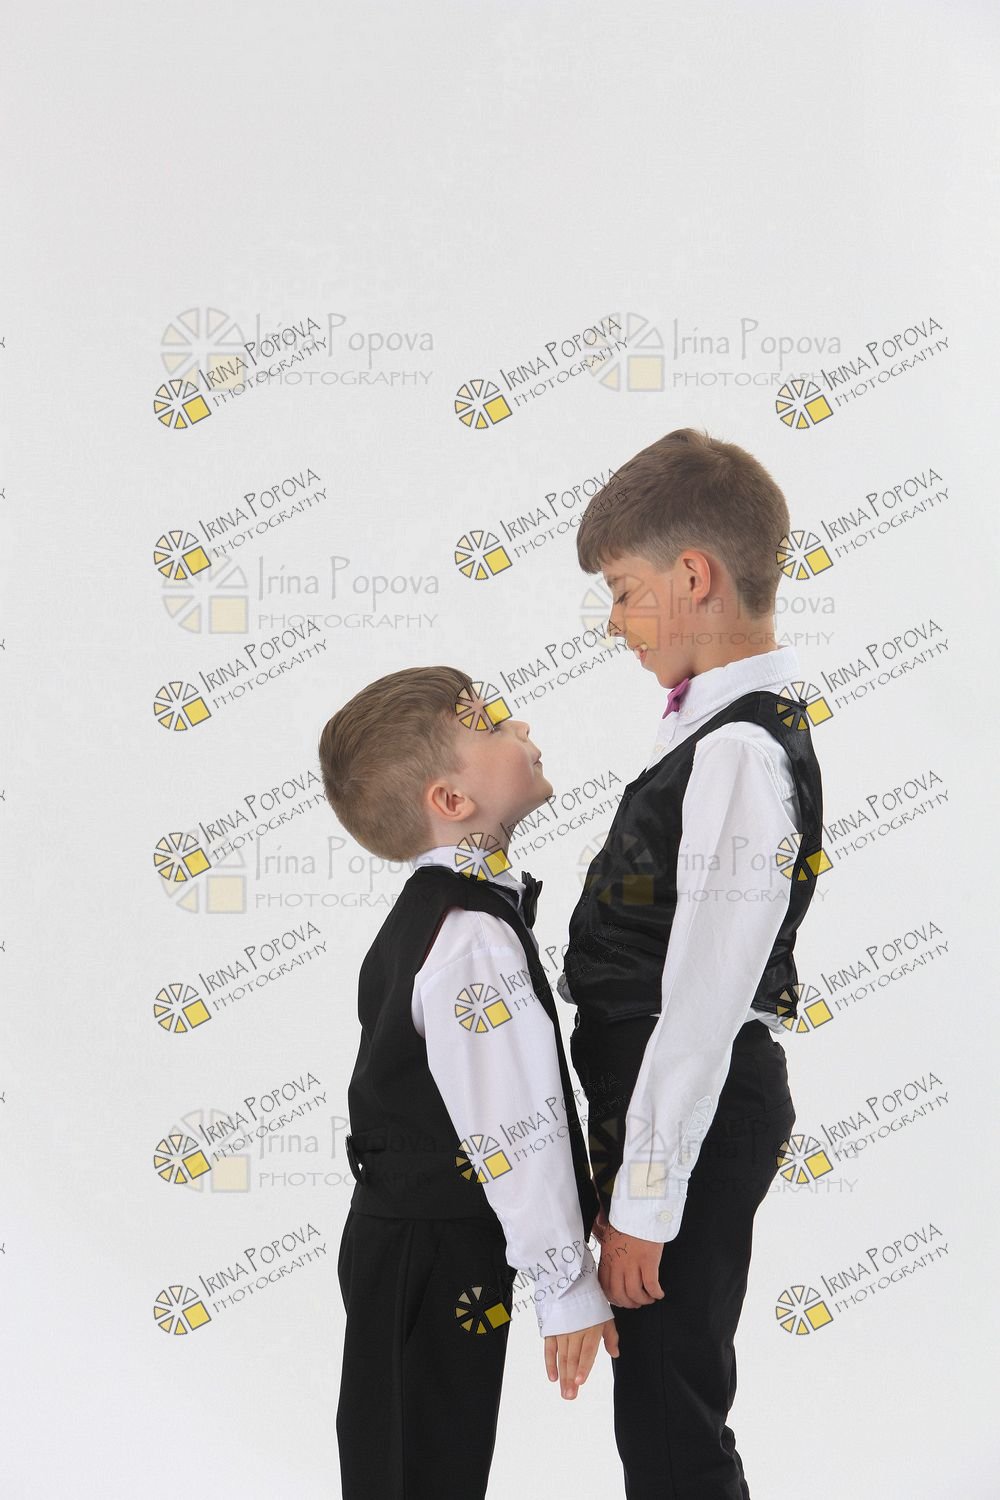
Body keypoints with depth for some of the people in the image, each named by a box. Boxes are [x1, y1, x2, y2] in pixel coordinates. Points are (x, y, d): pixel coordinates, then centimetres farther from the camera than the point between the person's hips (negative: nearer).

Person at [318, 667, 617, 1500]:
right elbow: (517, 1133, -25)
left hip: (400, 1237, 9)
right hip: (438, 1259, -9)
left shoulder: (431, 912, 9)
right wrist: (568, 1286, -19)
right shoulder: (474, 939, -23)